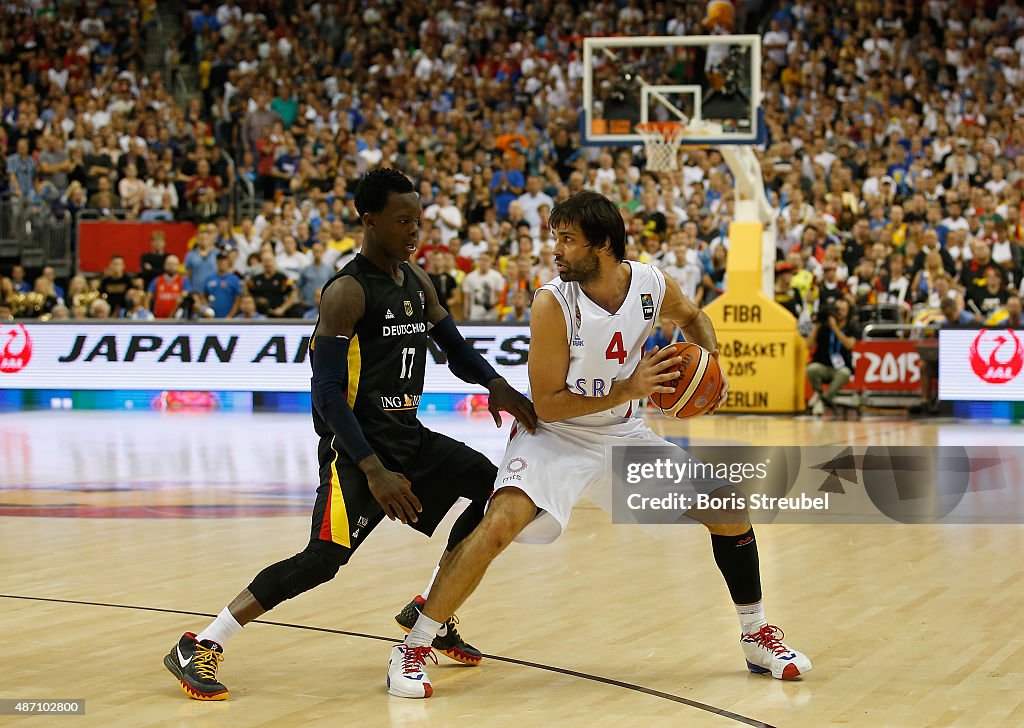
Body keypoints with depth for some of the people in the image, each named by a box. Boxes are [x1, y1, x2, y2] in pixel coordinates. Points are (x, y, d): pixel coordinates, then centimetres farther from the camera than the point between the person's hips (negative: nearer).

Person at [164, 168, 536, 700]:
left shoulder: (416, 281, 9)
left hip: (408, 434, 9)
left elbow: (455, 349, 17)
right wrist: (374, 471, -29)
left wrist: (496, 385, -6)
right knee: (324, 558, -20)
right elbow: (327, 392, -22)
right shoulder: (347, 292, -17)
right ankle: (198, 649, -14)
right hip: (357, 445, -9)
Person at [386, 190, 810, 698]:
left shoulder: (652, 284, -13)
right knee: (500, 524, -29)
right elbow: (546, 404, -21)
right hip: (555, 436, -5)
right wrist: (627, 389, -29)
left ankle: (757, 636, 22)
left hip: (622, 434, 5)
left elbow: (692, 317, 13)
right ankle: (412, 650, -18)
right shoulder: (554, 303, -25)